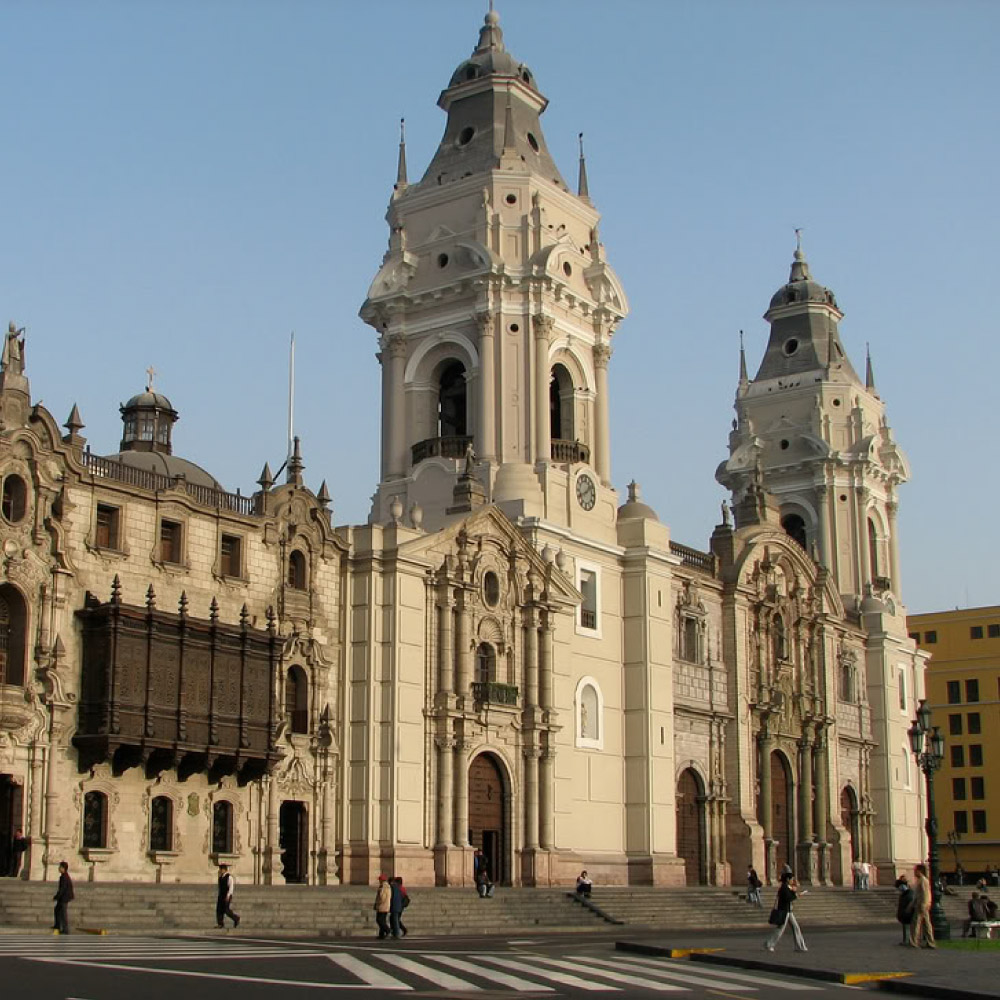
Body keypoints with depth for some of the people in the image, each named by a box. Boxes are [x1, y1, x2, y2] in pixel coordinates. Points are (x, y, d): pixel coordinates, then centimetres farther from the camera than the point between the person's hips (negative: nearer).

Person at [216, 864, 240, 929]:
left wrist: (228, 896, -25)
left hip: (227, 897, -8)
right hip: (220, 897, 8)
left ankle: (236, 918, 14)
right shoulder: (221, 877, 13)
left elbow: (231, 887, -17)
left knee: (227, 911, -7)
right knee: (219, 910, -3)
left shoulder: (229, 877, -12)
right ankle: (220, 923, -3)